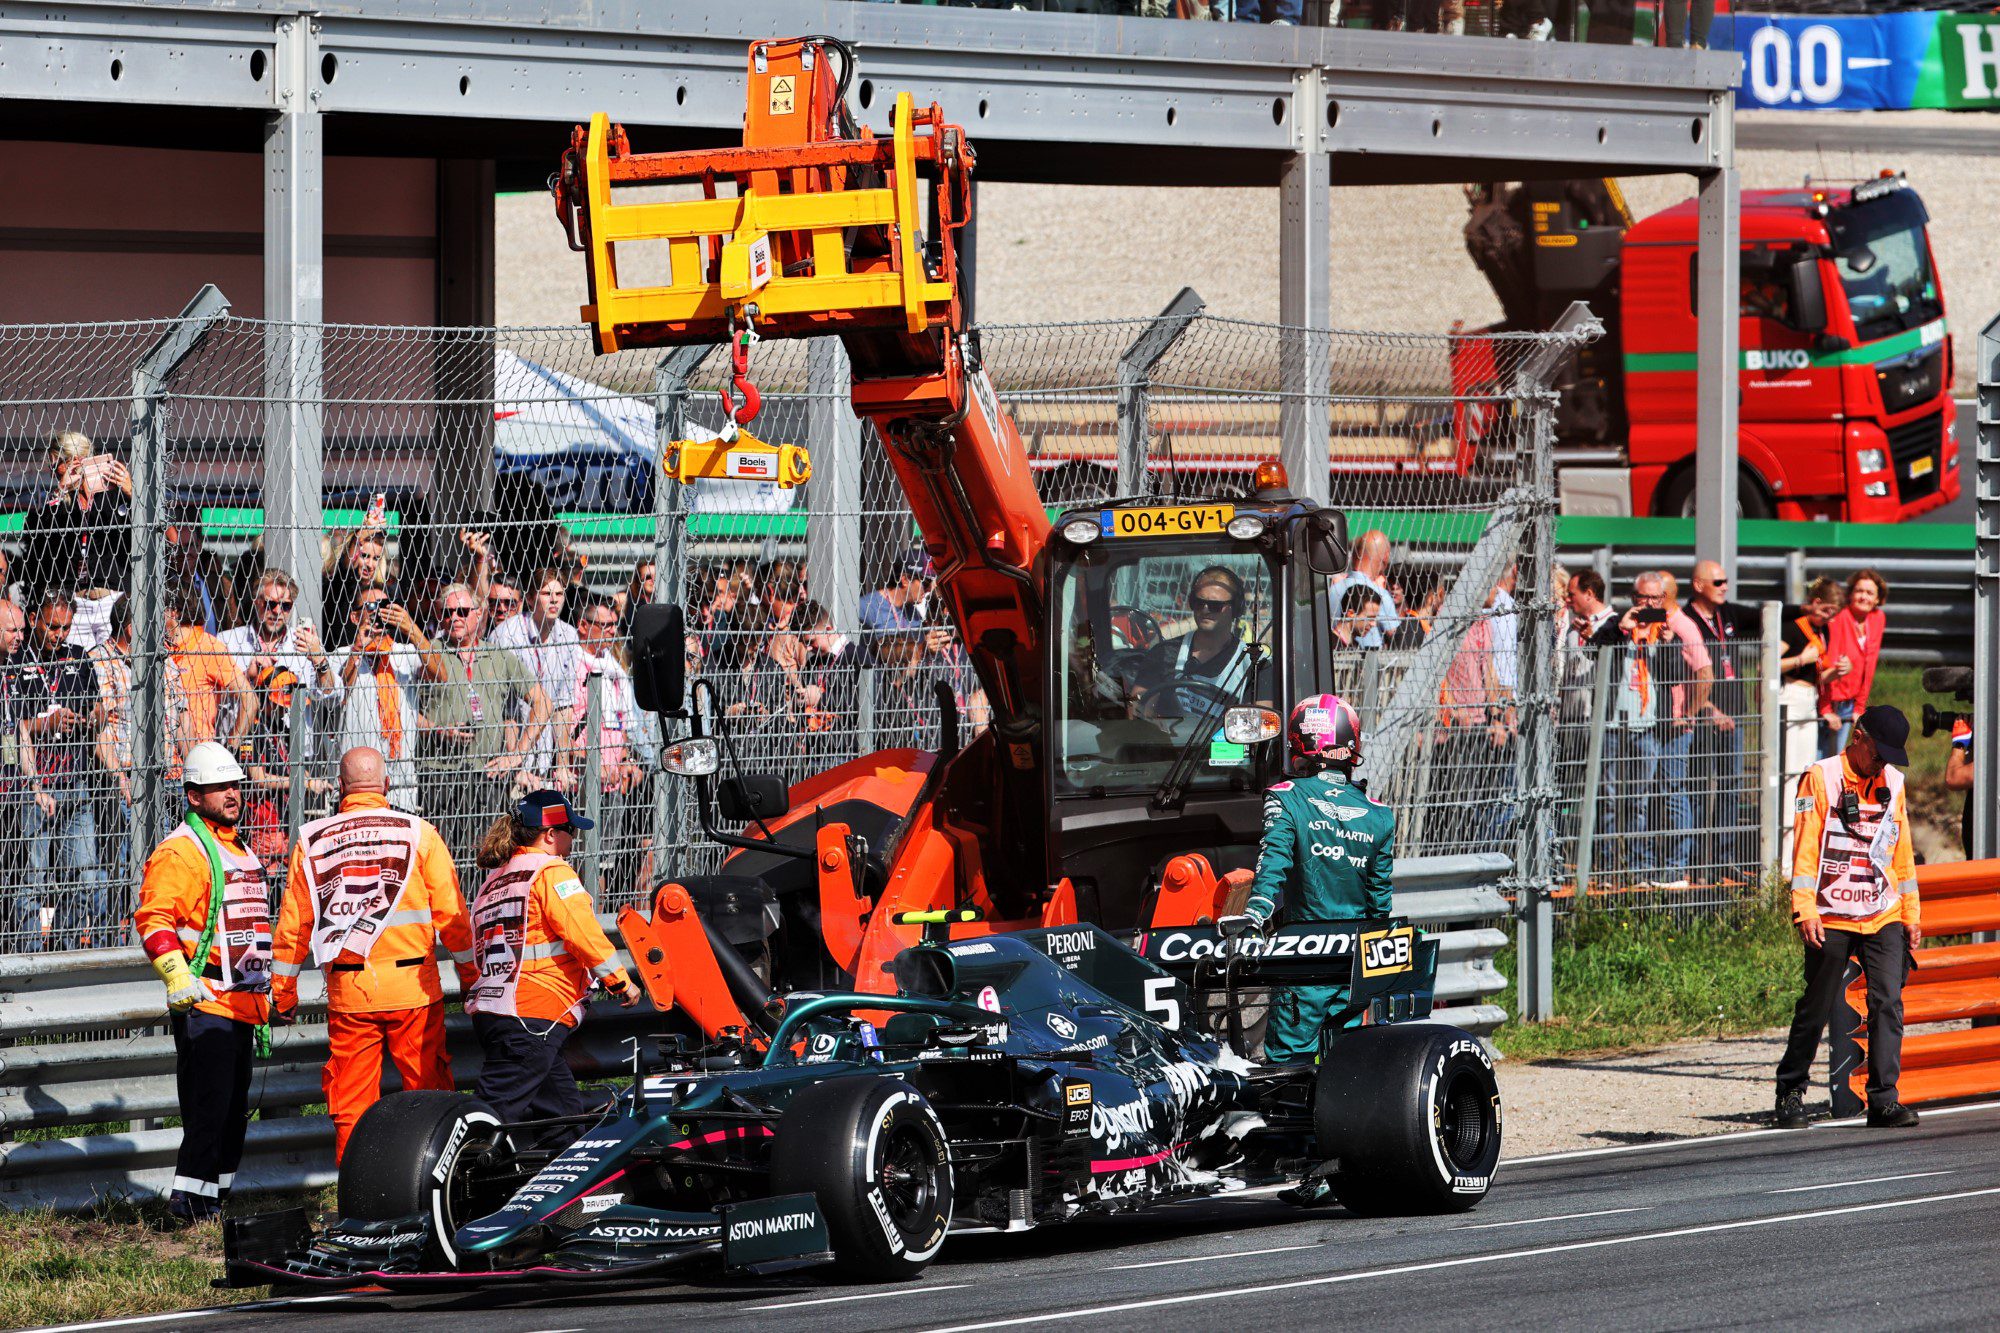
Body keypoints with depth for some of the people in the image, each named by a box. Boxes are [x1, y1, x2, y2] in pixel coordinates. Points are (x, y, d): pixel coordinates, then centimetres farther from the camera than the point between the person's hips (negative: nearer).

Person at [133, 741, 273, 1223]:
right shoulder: (180, 851, -9)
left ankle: (214, 1201, 16)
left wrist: (263, 999, 30)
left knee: (233, 1111, 10)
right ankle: (189, 1202, -11)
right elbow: (153, 917, -18)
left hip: (242, 1001, 9)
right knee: (209, 1107, -13)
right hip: (204, 1003, -9)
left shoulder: (241, 850, 21)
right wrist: (176, 974, -28)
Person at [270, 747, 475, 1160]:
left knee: (350, 1101, 5)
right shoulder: (417, 833, -2)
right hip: (412, 987, -1)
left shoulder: (312, 840, 3)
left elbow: (293, 924, 7)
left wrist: (283, 991, 16)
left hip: (347, 988, 1)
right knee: (428, 1091, 7)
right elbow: (451, 913, 0)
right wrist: (469, 975, 12)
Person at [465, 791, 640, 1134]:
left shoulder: (494, 880, 22)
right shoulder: (551, 871, -4)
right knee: (495, 1113, -15)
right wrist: (621, 981, -2)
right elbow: (583, 933, -10)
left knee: (564, 1111, 13)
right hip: (534, 1015, -9)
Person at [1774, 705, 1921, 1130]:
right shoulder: (1820, 779, -4)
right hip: (1832, 919, -4)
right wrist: (1805, 911, -15)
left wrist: (1910, 913, 15)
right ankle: (1790, 1090, 20)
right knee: (1817, 1008, 3)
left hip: (1884, 917, 4)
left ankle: (1883, 1098, -11)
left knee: (1888, 1002, -10)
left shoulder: (1893, 783, 12)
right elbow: (1805, 849, -8)